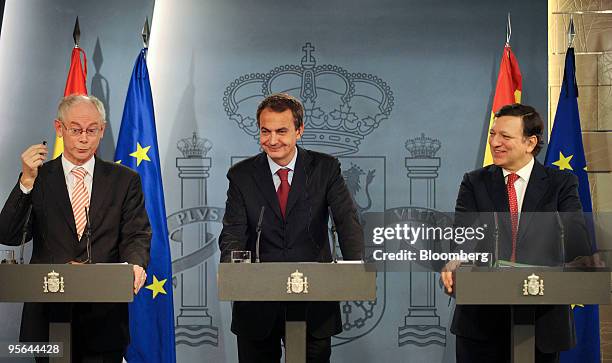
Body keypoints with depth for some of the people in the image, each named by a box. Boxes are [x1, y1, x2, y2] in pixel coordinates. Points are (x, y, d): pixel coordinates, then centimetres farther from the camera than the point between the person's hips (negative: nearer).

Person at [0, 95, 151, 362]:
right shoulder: (38, 178, 5)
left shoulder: (124, 180, 7)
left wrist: (135, 264, -23)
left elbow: (137, 235, 0)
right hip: (47, 313, 0)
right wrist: (27, 181, -16)